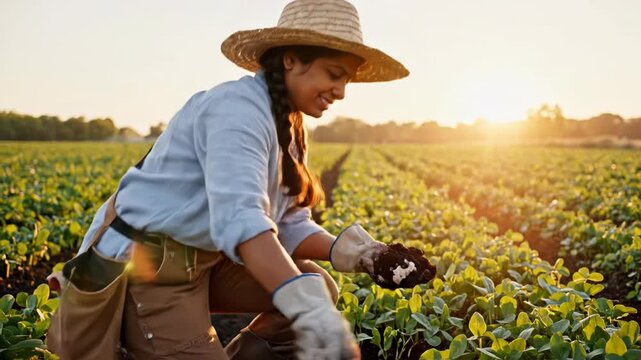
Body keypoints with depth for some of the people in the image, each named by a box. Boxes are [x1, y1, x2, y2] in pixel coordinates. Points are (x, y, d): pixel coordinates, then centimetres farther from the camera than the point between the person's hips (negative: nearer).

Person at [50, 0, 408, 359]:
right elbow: (240, 217, -38)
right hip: (141, 265, -9)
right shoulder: (239, 107, -22)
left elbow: (290, 225, 6)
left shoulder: (287, 127, 7)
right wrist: (306, 306, -49)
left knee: (320, 289, 1)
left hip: (204, 260, 9)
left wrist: (339, 248, -14)